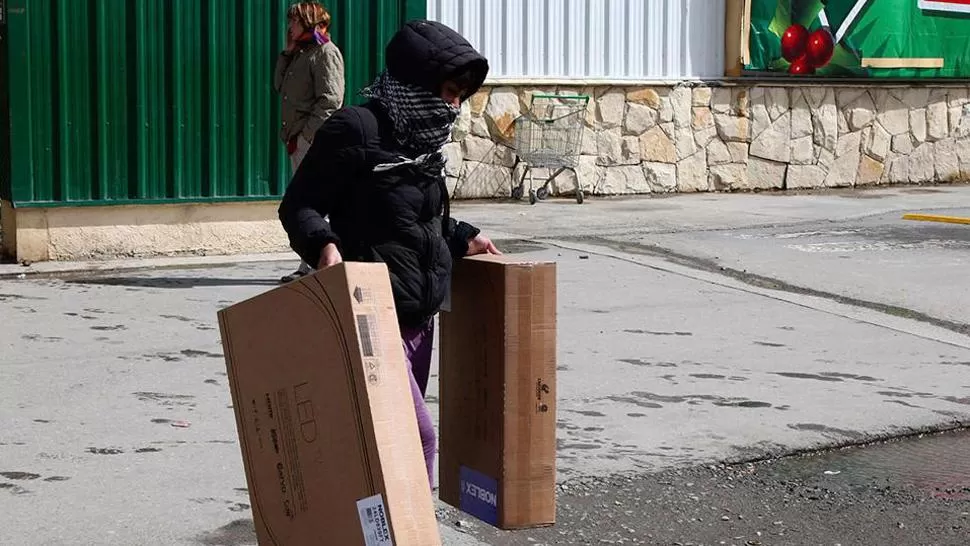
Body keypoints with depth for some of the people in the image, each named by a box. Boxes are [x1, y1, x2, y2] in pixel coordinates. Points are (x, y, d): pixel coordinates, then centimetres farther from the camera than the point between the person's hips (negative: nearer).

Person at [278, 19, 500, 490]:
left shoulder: (423, 137, 11)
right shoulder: (355, 129, -14)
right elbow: (298, 205, -12)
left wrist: (463, 238, 19)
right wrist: (324, 245, -29)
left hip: (419, 316, 9)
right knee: (416, 433, -13)